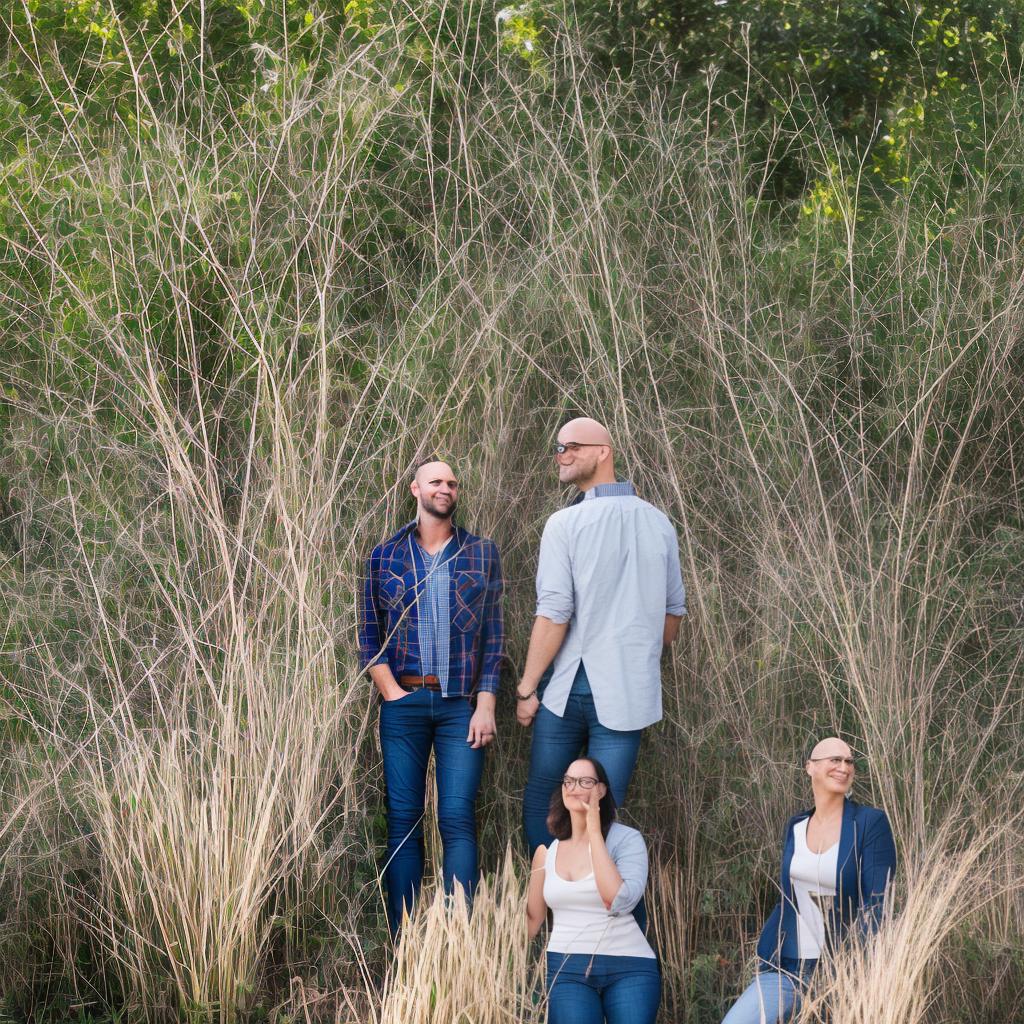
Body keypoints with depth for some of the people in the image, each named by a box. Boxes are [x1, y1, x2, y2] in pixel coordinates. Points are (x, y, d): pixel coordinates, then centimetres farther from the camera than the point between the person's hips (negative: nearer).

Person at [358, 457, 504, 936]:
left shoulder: (482, 553, 8)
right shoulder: (384, 556, 8)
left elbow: (494, 633, 6)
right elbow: (368, 634, 7)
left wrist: (486, 703, -3)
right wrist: (392, 692, -6)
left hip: (461, 704, 0)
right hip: (403, 703, 1)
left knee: (458, 819, -7)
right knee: (403, 820, 0)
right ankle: (402, 942, 4)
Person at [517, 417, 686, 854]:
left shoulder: (566, 524, -10)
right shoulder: (659, 524, 5)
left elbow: (554, 614, -13)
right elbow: (674, 610, 13)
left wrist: (526, 688, -5)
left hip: (570, 687, -4)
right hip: (630, 694, 4)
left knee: (538, 804, 11)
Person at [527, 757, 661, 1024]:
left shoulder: (627, 839, -1)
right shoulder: (547, 850, 10)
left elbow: (618, 901, -17)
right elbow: (532, 918, 17)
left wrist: (595, 833, -13)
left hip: (629, 968, -2)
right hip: (565, 968, 2)